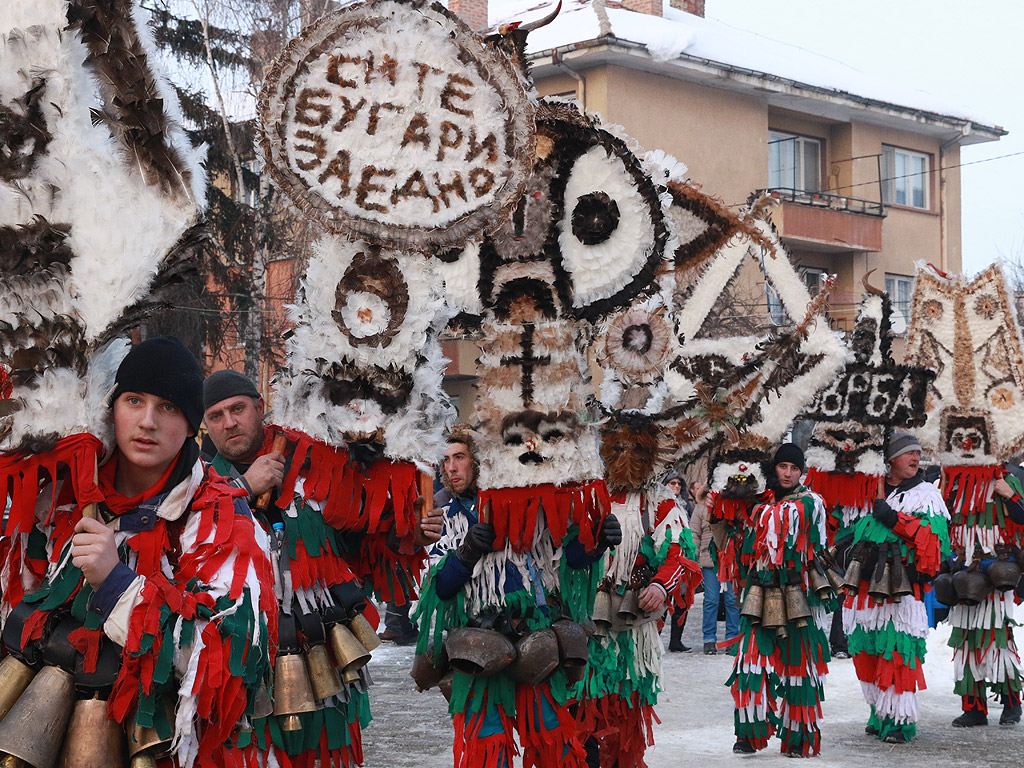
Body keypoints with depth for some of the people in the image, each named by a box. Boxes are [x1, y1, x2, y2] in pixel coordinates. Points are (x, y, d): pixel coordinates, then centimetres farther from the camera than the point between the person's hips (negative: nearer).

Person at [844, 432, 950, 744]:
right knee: (867, 653, 8)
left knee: (898, 653, -12)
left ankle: (900, 721, -6)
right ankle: (880, 714, 21)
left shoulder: (926, 494, 3)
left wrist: (895, 519, -17)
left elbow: (936, 538, -11)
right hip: (866, 586, 5)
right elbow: (859, 534, 28)